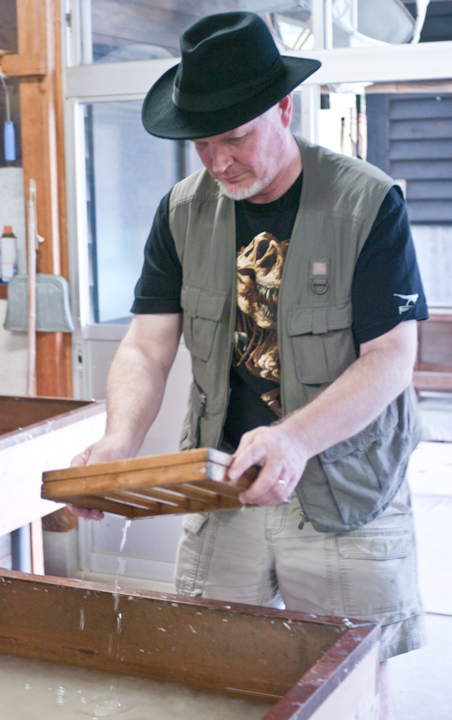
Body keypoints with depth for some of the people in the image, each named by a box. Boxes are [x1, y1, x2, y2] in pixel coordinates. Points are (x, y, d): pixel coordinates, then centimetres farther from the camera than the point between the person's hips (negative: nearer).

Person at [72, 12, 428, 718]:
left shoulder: (367, 202, -11)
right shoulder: (184, 211, 3)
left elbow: (392, 358, -15)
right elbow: (146, 347, 0)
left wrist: (296, 438, -31)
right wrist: (119, 442, -19)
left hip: (347, 494, -3)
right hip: (221, 490, 4)